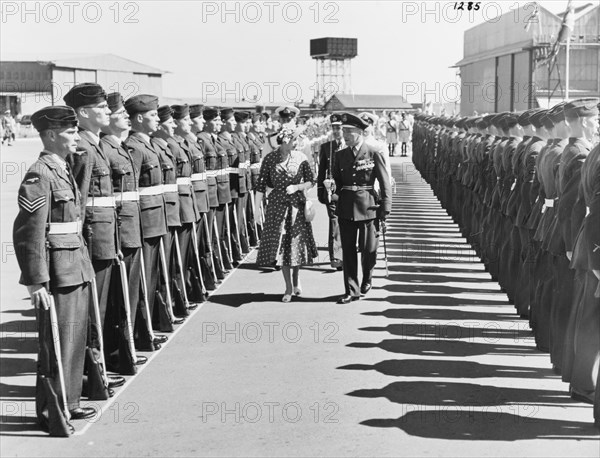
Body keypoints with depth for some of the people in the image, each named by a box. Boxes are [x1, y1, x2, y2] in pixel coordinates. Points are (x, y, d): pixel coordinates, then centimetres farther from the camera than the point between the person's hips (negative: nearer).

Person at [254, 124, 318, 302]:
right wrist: (257, 208, -6)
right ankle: (289, 287, 10)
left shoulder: (300, 158, -3)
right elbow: (261, 185, -3)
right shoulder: (270, 159, -5)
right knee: (280, 244, 0)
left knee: (297, 242, 8)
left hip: (297, 204, 1)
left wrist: (297, 187, -15)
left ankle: (296, 280, 31)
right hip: (277, 205, -1)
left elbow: (311, 181, 3)